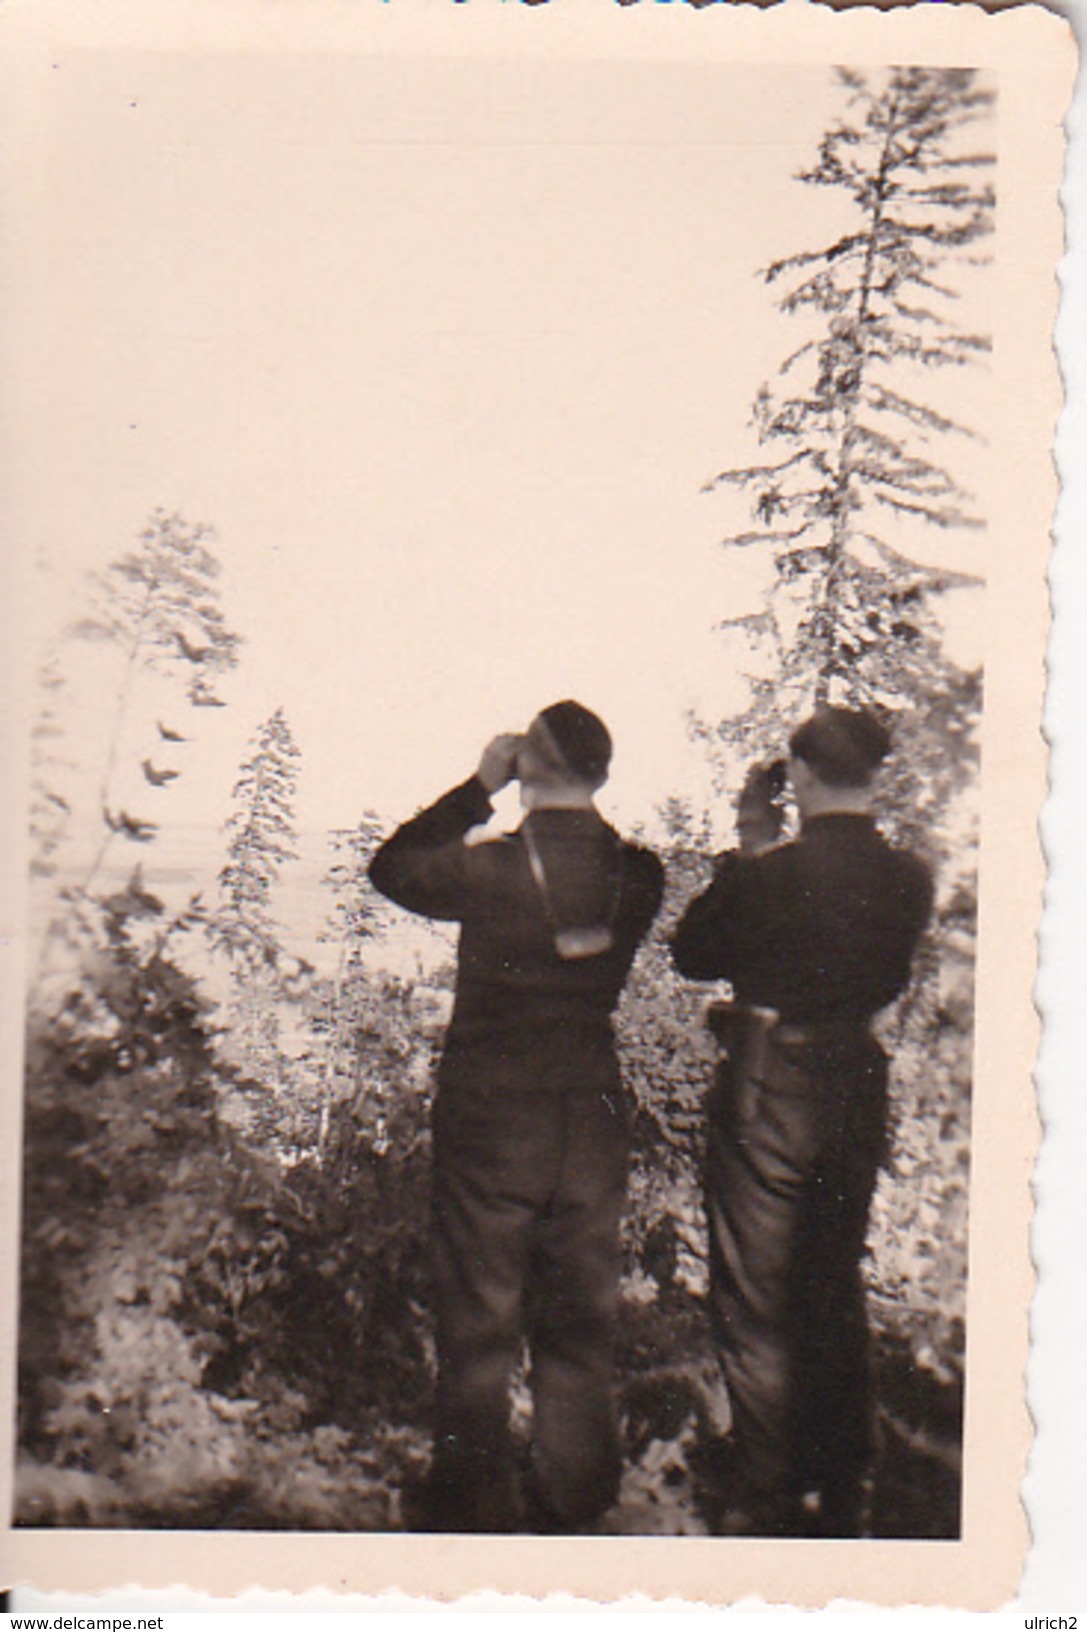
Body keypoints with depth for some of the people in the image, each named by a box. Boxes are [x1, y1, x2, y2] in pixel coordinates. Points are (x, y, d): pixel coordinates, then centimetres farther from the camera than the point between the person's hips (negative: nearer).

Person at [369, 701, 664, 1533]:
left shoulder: (491, 869, -18)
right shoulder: (638, 873, -7)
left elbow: (394, 867, 0)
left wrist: (479, 788, -1)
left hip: (490, 1118, -3)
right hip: (593, 1114, 4)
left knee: (480, 1316, 8)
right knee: (581, 1316, 15)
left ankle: (477, 1504, 15)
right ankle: (574, 1499, 24)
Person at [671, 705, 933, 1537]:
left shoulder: (771, 873, -18)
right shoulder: (908, 879, -5)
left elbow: (695, 953, -2)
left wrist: (747, 847, 2)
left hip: (768, 1088, -5)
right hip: (858, 1086, 5)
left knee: (757, 1312, 6)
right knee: (838, 1297, 18)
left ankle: (769, 1507, 11)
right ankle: (841, 1497, 28)